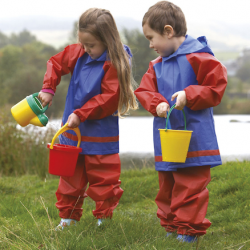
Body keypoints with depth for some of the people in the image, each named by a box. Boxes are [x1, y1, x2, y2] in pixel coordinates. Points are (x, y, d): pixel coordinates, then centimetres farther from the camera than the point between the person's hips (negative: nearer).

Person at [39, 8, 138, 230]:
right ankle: (68, 218, 26)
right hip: (72, 132, 6)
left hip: (101, 138, -6)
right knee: (70, 178, 14)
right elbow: (56, 63, 15)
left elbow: (109, 99, -21)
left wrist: (81, 114, -23)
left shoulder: (115, 63, -18)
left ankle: (104, 218, 17)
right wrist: (48, 89, 3)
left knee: (103, 179, 3)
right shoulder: (78, 53, 1)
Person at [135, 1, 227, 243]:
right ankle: (170, 226, 24)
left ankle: (189, 229, 4)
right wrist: (156, 104, -13)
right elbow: (144, 91, 7)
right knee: (167, 185, 14)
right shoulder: (157, 65, 12)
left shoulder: (198, 57, -10)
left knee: (190, 186, -4)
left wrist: (189, 96, -21)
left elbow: (216, 87, -11)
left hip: (194, 139, -7)